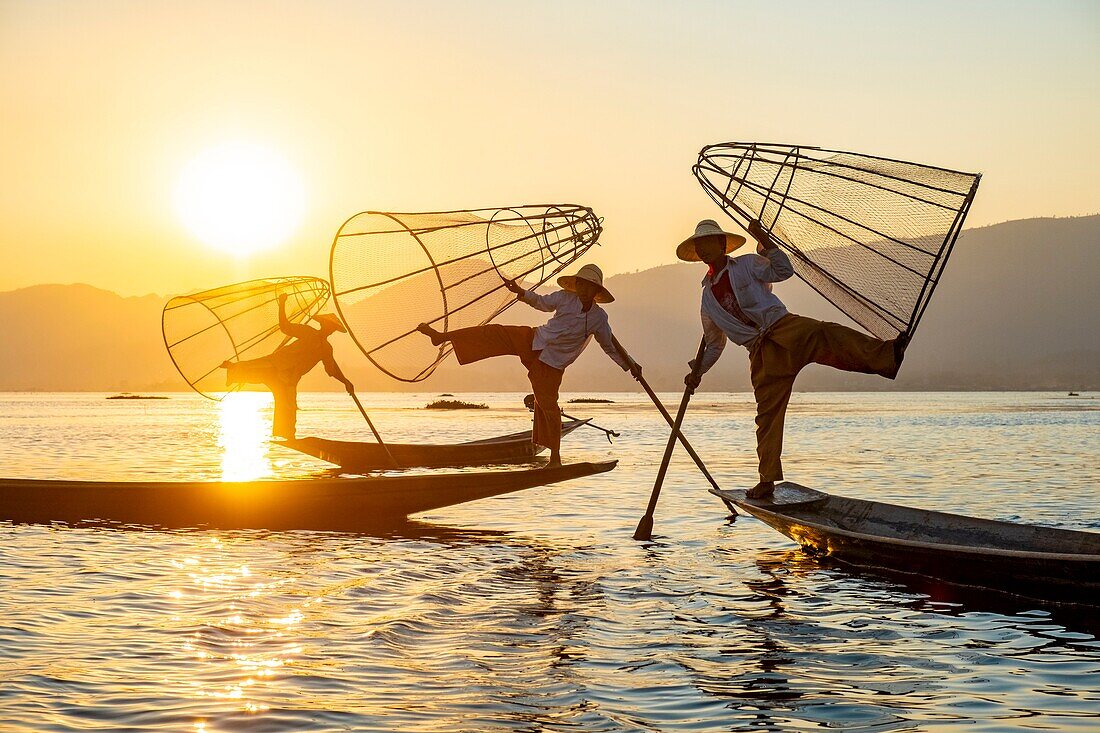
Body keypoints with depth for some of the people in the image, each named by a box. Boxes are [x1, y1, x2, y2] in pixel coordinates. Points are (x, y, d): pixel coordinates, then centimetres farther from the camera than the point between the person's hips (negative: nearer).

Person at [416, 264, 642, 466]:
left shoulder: (599, 318, -3)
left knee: (547, 405, -3)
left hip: (551, 364, -1)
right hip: (533, 341, 1)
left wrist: (630, 364, 7)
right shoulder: (565, 298, -3)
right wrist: (521, 292, -7)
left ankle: (555, 456, 10)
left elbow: (610, 345, 9)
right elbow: (541, 302, 8)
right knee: (494, 333, -14)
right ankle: (442, 336, -8)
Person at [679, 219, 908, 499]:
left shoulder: (746, 264, 13)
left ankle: (885, 356, -55)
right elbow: (714, 344, 33)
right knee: (767, 414, -2)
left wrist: (765, 242, -12)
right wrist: (698, 371, 21)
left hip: (783, 326, -4)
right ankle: (767, 479, 4)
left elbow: (783, 271, -3)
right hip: (761, 353, 4)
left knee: (825, 335, -35)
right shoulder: (708, 296, 24)